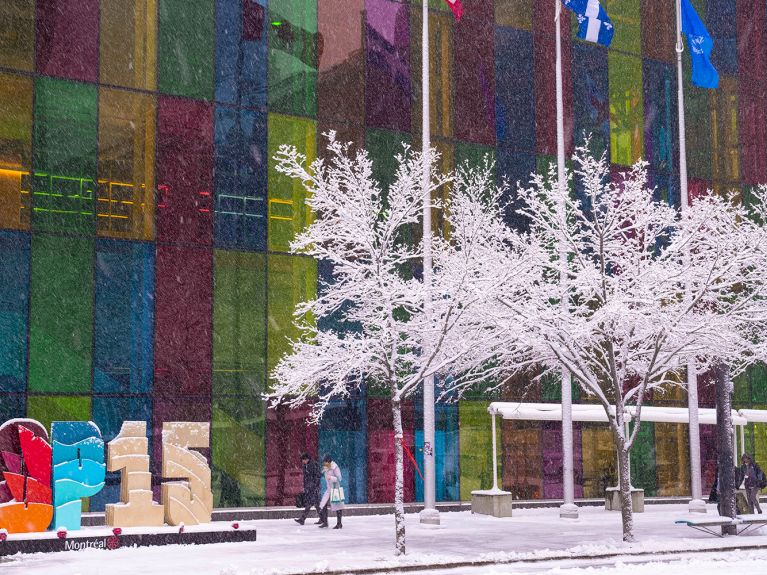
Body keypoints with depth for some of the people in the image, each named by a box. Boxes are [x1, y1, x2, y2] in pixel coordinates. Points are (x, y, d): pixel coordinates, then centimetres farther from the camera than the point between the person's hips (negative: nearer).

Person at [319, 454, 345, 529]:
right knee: (324, 505, 1)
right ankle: (325, 522, 10)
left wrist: (331, 478, -34)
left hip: (335, 490, -7)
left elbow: (339, 478, -18)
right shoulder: (326, 468, 8)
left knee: (337, 507, -1)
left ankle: (339, 524, 7)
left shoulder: (335, 468, -14)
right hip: (328, 489, 7)